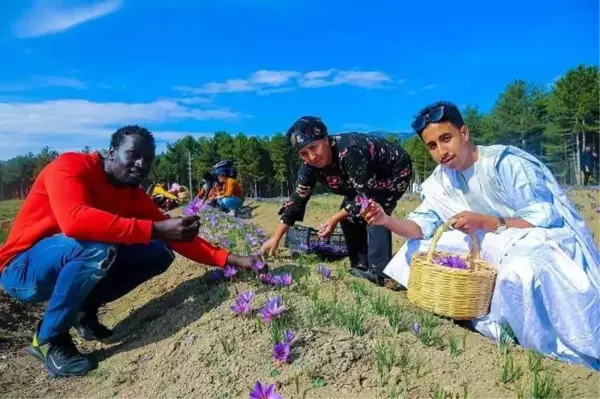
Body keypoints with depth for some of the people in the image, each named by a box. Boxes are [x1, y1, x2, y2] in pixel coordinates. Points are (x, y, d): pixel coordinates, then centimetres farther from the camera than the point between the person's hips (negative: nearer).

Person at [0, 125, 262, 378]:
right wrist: (155, 230, -43)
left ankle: (84, 310, 6)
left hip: (75, 265, 6)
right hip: (23, 269, -6)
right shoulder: (70, 166, -21)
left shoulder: (135, 196, -3)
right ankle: (48, 339, -13)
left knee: (160, 253, -8)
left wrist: (230, 259, -16)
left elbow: (175, 236, -6)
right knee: (98, 247, -36)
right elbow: (74, 221, -40)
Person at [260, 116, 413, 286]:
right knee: (348, 214, -2)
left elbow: (367, 195, -33)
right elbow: (298, 199, -10)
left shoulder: (350, 151, -39)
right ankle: (361, 266, 10)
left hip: (396, 171, -7)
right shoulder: (309, 166, -16)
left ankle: (380, 272, -16)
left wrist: (334, 219, -30)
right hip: (366, 179, 8)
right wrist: (275, 238, -12)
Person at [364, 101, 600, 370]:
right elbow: (423, 225, -2)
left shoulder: (506, 162, -21)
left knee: (520, 273, -41)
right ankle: (494, 321, -5)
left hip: (543, 243, -7)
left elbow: (547, 218, -21)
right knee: (417, 248, -3)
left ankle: (557, 353, -11)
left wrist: (485, 223, -31)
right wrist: (387, 221, -21)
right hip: (493, 250, 8)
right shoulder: (441, 179, 1)